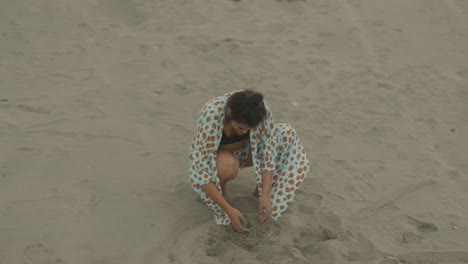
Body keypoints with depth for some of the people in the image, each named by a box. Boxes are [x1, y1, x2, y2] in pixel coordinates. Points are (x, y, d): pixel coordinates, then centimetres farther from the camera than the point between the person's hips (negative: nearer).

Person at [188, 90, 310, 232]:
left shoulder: (260, 109, -29)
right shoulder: (209, 118, -38)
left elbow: (268, 151, -22)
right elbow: (200, 171, -34)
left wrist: (265, 196, -29)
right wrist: (229, 210, -35)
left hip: (242, 150, 4)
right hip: (212, 157, -4)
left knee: (286, 134, -19)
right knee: (229, 165, -40)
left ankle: (261, 189, -2)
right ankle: (219, 188, -4)